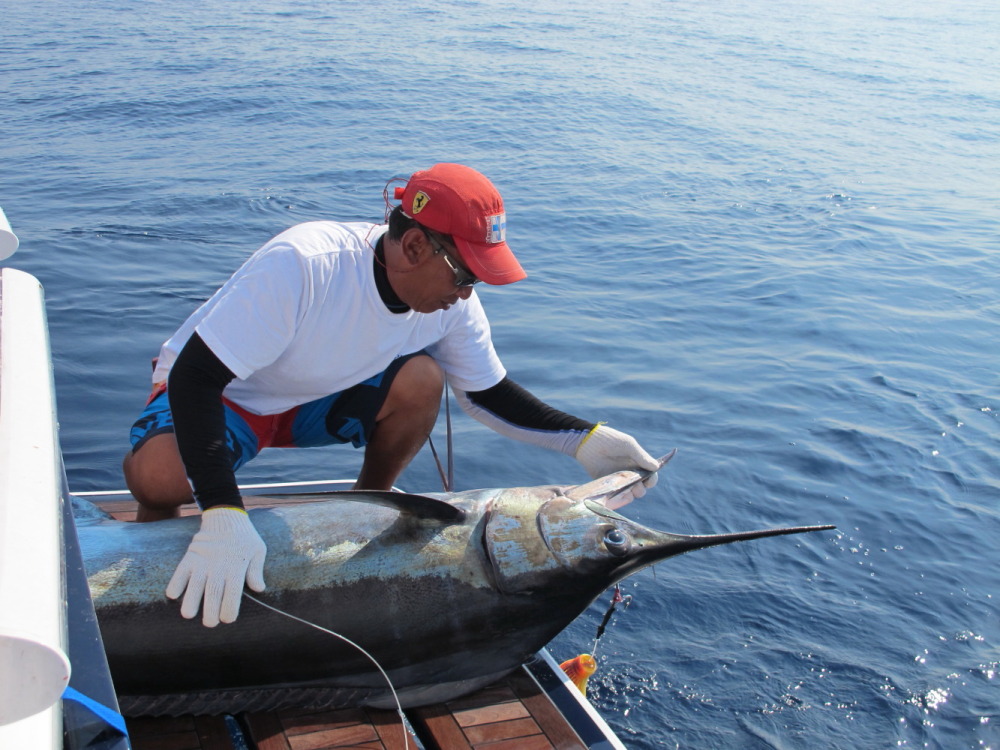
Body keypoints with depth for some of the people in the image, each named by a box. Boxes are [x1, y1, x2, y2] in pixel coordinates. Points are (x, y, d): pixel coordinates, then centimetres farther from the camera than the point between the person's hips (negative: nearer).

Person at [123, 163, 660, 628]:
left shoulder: (450, 300, -18)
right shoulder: (303, 264, -38)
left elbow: (487, 392, -3)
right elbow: (193, 375, -39)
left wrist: (582, 440, -17)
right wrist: (224, 516, -49)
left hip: (319, 399, 5)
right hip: (221, 392, -4)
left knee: (421, 381, -23)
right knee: (157, 473, -36)